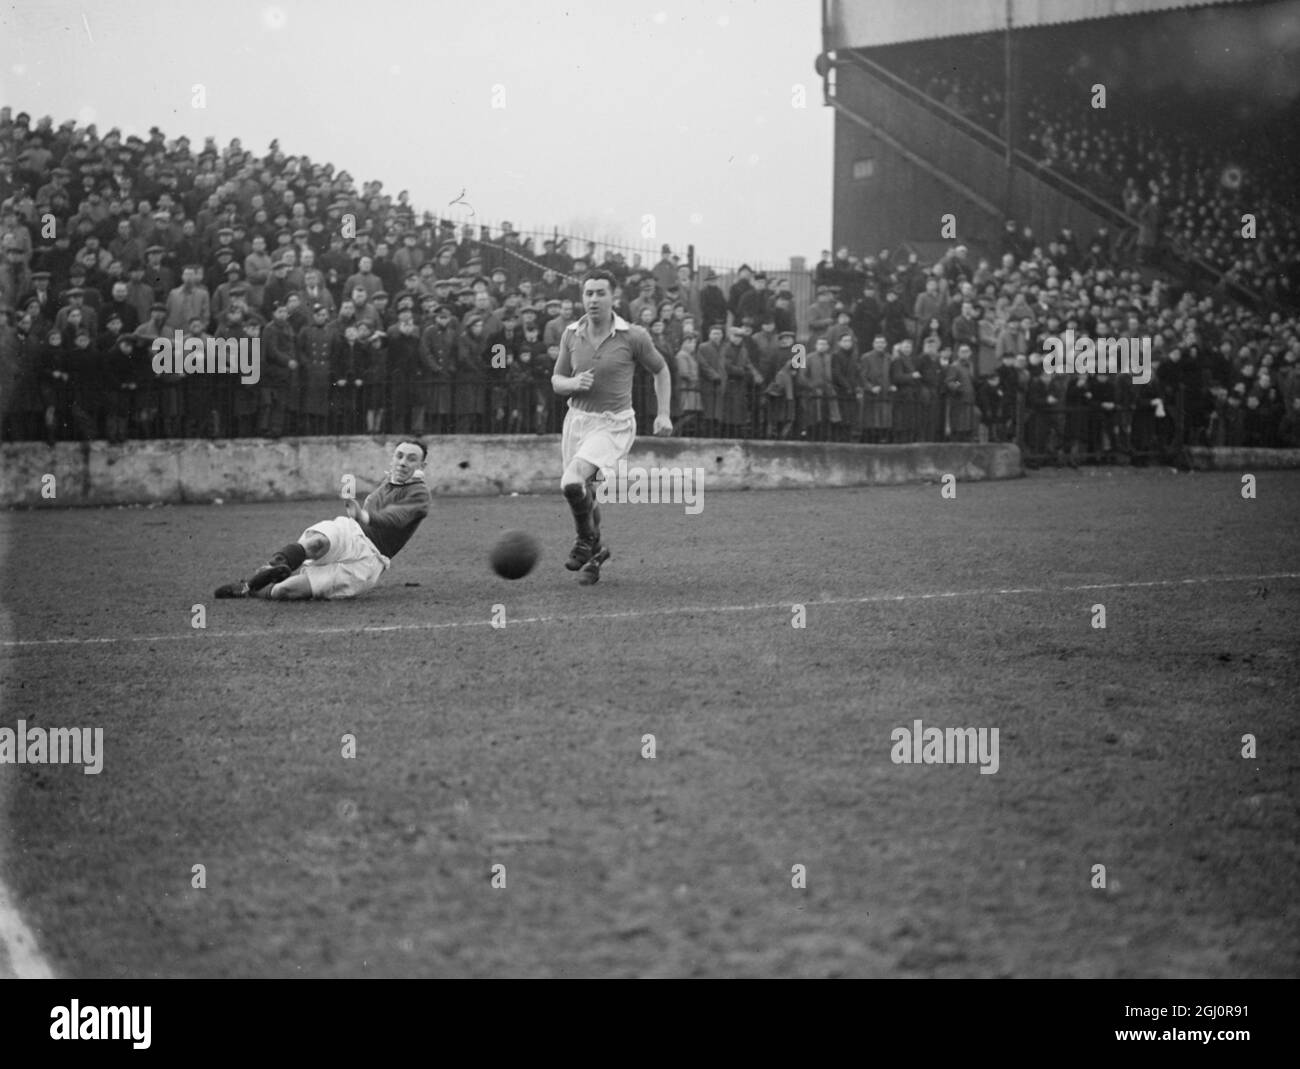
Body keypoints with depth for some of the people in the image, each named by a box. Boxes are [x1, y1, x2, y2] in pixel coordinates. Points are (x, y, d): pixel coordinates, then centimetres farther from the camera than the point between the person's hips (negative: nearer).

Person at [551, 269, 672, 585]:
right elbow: (557, 381, 10)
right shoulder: (571, 334, 0)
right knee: (583, 496, 11)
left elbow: (661, 370, 6)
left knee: (572, 482, -25)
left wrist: (663, 414, -1)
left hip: (614, 425, -5)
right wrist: (574, 384, -13)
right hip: (577, 420, 5)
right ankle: (595, 554, 38)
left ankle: (587, 540, 1)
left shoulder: (633, 336, -10)